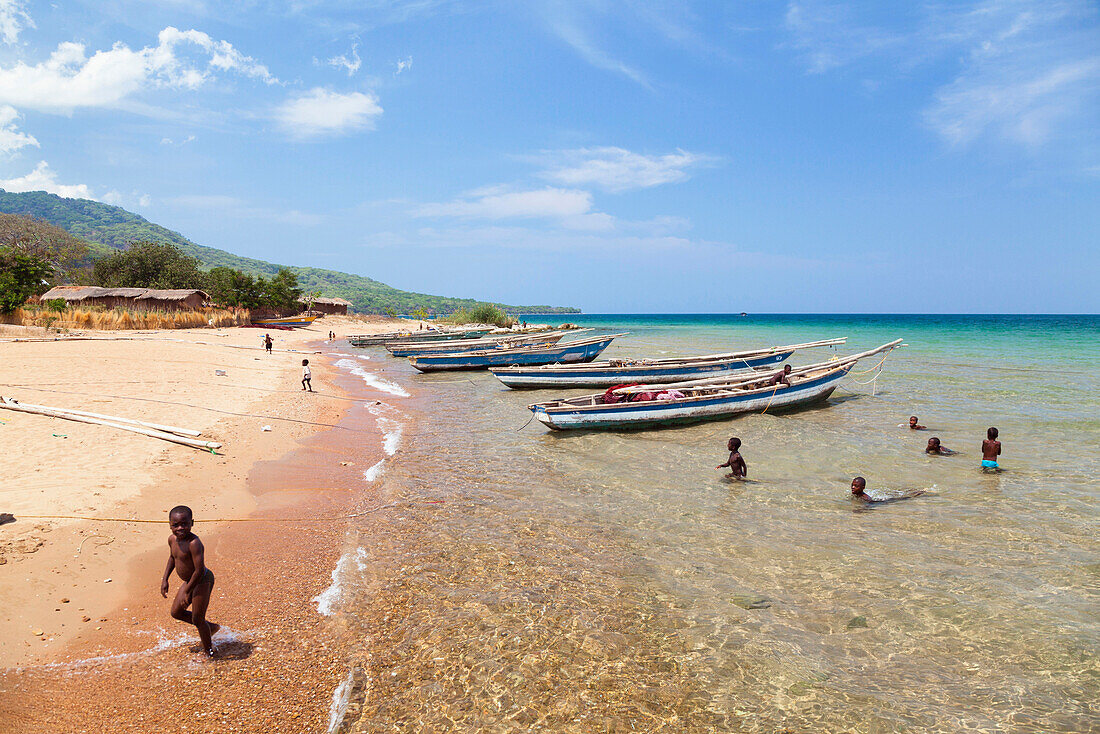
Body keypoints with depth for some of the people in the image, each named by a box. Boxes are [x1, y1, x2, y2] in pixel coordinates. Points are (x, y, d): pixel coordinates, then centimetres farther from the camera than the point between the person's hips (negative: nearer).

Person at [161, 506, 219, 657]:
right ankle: (210, 627, 35)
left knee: (197, 619, 1)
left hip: (202, 581, -9)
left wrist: (187, 592, -24)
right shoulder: (172, 539, -3)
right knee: (176, 612, 18)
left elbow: (200, 570, -30)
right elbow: (172, 557, 19)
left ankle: (209, 652, 21)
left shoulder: (194, 543, -30)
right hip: (189, 582, 9)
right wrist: (165, 579, 14)